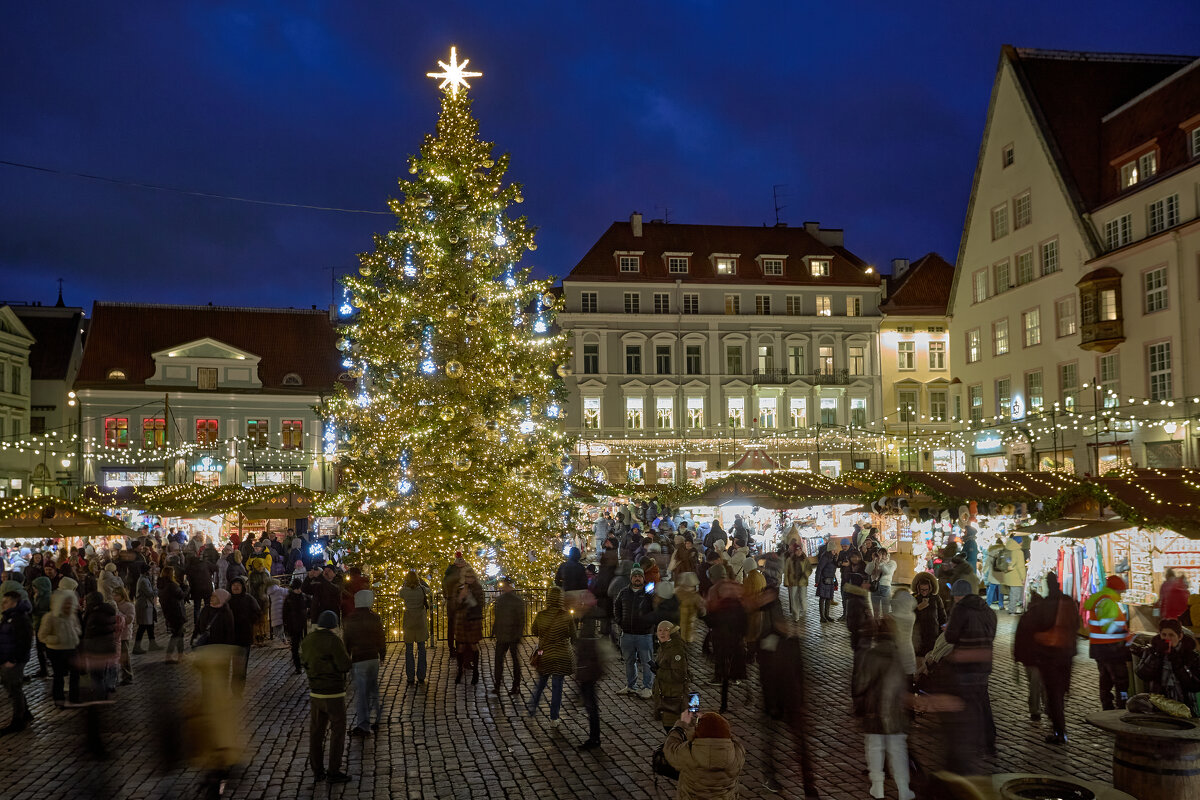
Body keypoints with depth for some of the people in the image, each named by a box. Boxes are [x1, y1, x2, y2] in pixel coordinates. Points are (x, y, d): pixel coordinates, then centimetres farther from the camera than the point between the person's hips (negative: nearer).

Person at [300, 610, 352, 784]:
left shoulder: (307, 640, 2)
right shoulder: (334, 641, -20)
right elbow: (345, 666, -20)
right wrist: (345, 654, 0)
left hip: (315, 692, 7)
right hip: (333, 694, -7)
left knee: (316, 731, 13)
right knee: (338, 731, 3)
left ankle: (317, 770, 19)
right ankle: (334, 771, 4)